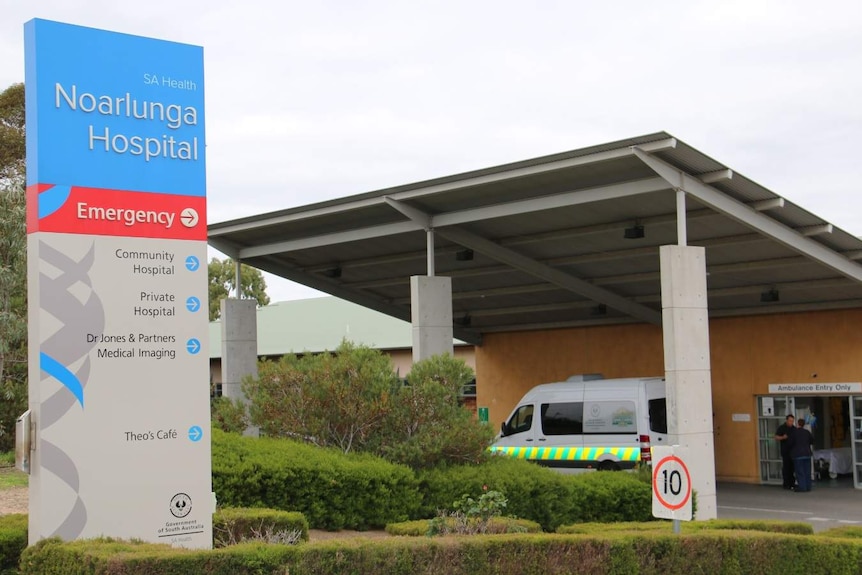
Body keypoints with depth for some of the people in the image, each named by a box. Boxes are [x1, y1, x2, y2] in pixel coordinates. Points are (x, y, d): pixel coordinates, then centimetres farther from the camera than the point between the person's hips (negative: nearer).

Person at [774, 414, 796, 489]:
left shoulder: (794, 428, 14)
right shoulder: (781, 428, 0)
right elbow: (776, 437, -4)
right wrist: (783, 437, -22)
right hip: (785, 451, -5)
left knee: (793, 467, 4)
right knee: (786, 467, -6)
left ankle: (792, 483, 11)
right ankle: (786, 484, -3)